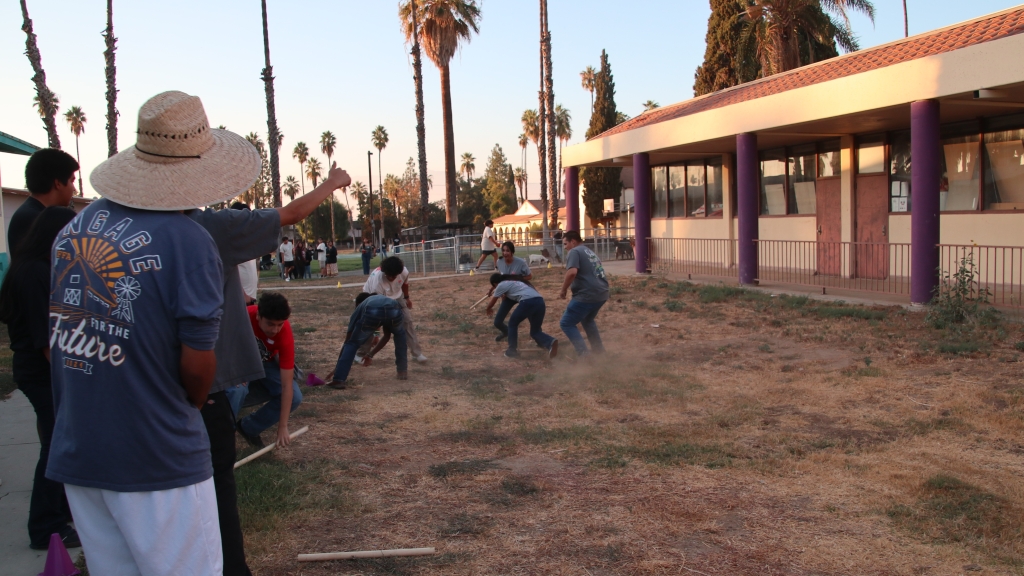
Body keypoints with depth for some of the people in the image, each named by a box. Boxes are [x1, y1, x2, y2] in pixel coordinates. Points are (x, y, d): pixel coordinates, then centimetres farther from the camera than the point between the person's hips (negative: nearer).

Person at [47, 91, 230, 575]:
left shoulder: (72, 229, 5)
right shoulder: (189, 243, -16)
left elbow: (56, 336, 10)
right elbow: (197, 366, -14)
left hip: (74, 450, 7)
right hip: (157, 459, -6)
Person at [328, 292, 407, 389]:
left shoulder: (360, 308, 39)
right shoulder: (383, 298, 48)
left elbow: (348, 339, 40)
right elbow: (387, 335, 51)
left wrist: (337, 366, 48)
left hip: (371, 313, -2)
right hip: (394, 310, 2)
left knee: (352, 343, 19)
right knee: (400, 334, 36)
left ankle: (339, 379, 7)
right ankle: (402, 371, 34)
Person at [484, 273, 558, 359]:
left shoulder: (501, 285, 15)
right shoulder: (514, 282, 36)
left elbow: (491, 303, 29)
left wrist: (488, 309, 48)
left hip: (528, 302, -7)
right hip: (540, 302, 7)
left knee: (512, 323, 17)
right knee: (535, 331, 17)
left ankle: (513, 350, 19)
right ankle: (550, 343, -11)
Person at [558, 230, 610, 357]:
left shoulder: (574, 252, -5)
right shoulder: (590, 252, 24)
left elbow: (572, 272, -22)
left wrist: (563, 290, -11)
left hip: (587, 295, -9)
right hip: (602, 294, 9)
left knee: (566, 323, 1)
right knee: (587, 320, 33)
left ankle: (583, 353, -7)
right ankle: (599, 349, 35)